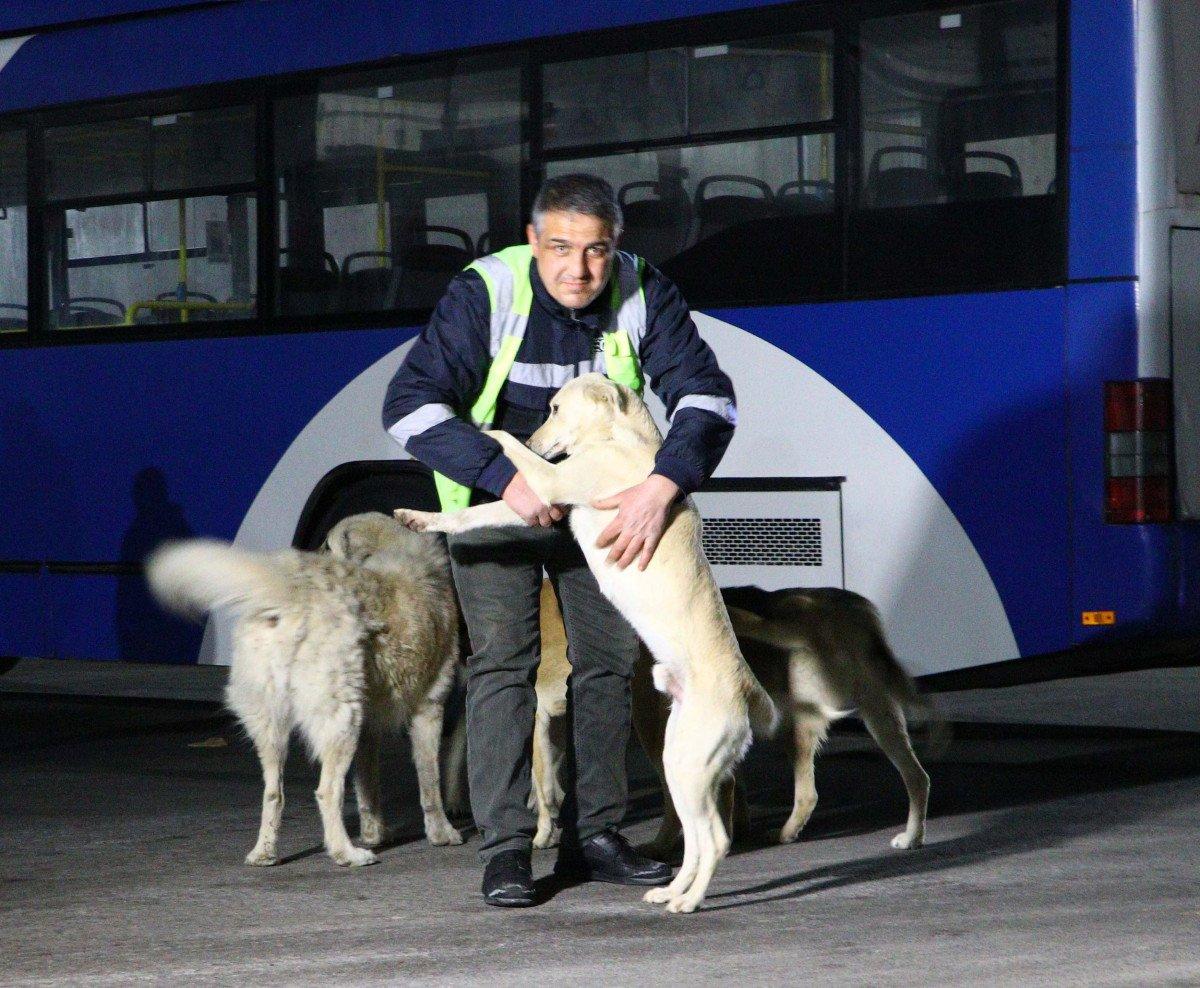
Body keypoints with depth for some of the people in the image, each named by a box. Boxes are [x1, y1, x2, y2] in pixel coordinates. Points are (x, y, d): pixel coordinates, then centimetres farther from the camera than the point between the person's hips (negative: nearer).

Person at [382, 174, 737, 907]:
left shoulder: (643, 296, -19)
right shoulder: (485, 295, -27)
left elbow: (706, 393, -25)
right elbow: (411, 406, -30)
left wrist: (661, 488, -42)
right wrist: (507, 477, -39)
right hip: (494, 489, -4)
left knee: (611, 653, 4)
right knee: (503, 655, -13)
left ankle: (594, 837, 13)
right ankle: (505, 847, -12)